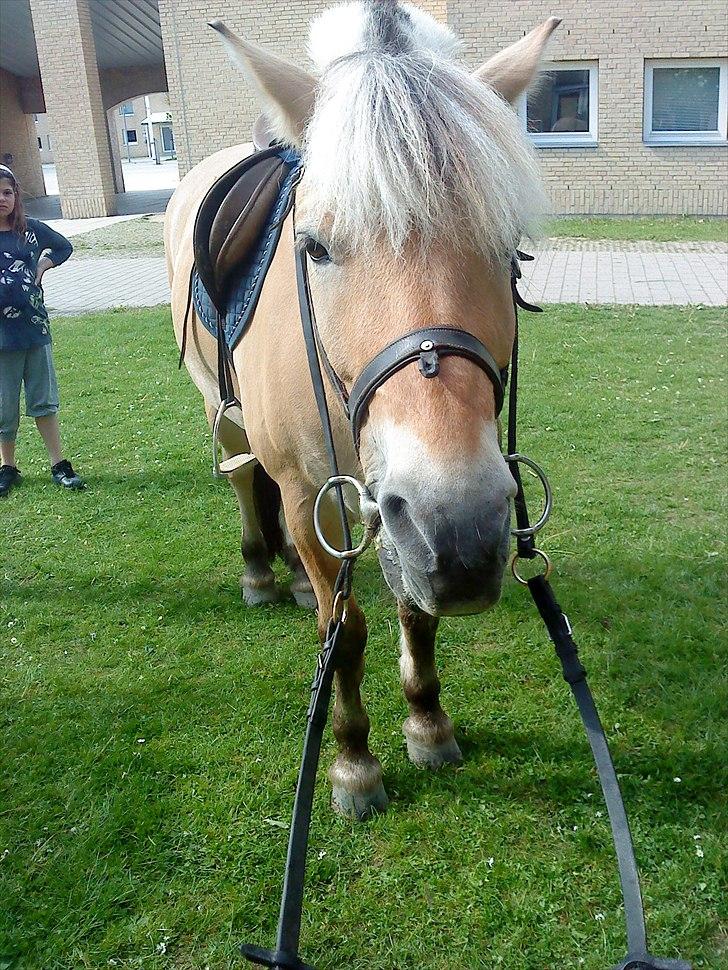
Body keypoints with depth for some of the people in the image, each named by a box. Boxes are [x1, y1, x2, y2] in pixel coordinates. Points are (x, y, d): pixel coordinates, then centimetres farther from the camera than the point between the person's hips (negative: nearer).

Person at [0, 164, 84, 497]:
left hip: (35, 328, 2)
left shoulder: (30, 229, 2)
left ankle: (59, 465, 16)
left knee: (44, 400, 9)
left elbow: (64, 247, 19)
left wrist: (43, 265, 5)